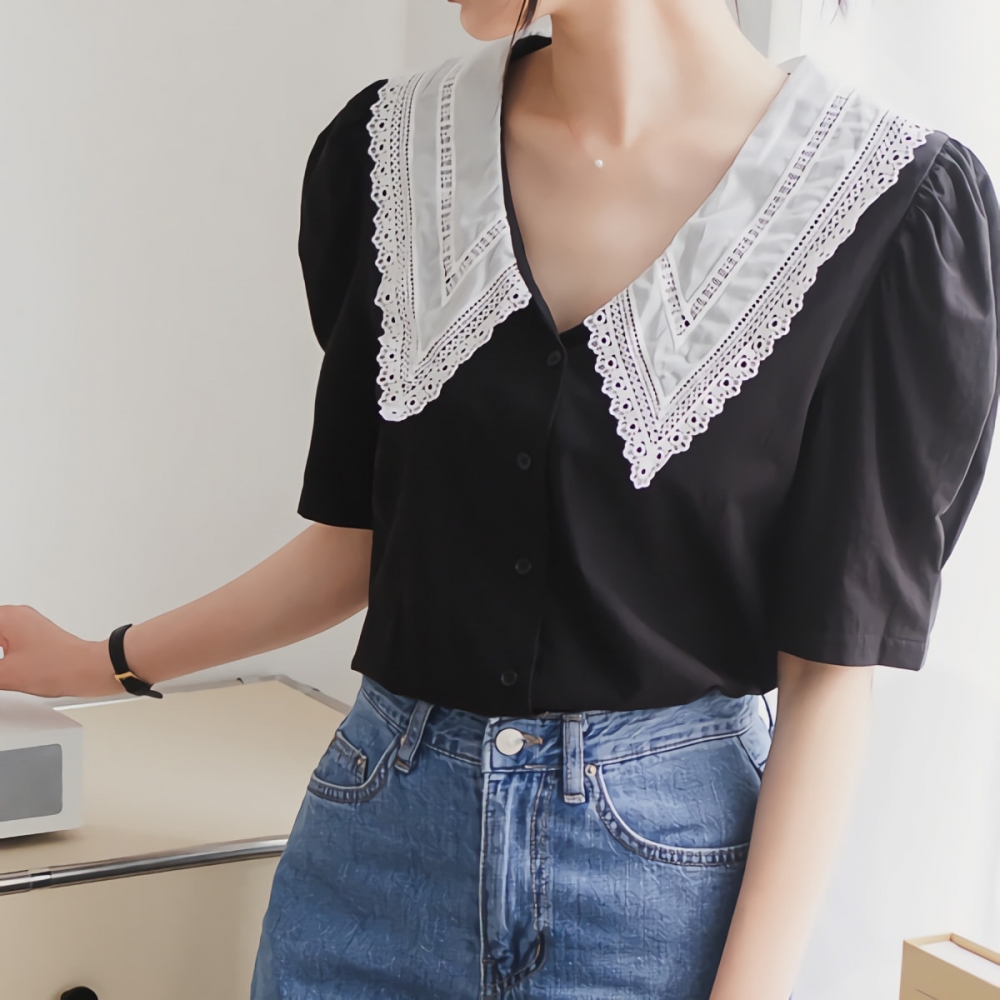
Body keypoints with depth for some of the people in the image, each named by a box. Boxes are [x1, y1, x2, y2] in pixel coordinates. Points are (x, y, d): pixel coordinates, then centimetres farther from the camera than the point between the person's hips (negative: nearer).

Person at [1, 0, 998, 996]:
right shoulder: (385, 147, -1)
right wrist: (101, 661, 13)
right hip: (376, 831, 4)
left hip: (664, 852, -3)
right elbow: (362, 536, 8)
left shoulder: (897, 207, -14)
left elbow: (829, 673, -11)